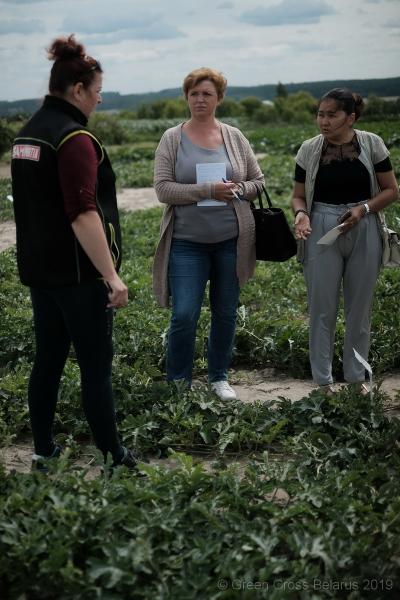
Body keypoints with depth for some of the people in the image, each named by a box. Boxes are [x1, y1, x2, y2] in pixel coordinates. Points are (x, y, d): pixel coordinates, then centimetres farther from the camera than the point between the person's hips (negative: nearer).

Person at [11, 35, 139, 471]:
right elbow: (83, 214, -24)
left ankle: (43, 452, 22)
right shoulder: (74, 137, -17)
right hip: (77, 272, -9)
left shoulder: (27, 133, 11)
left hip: (38, 268, 9)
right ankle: (113, 457, 9)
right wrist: (111, 275, -23)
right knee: (96, 367, 0)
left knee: (47, 360, 14)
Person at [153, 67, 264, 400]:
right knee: (184, 316, -6)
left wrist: (237, 190, -11)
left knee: (226, 313, 12)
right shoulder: (172, 138, -1)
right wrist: (208, 190, -19)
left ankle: (219, 377, 29)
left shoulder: (234, 137, 6)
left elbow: (258, 181, 11)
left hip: (231, 240, 3)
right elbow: (163, 188, -10)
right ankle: (178, 384, 12)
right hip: (187, 242, -2)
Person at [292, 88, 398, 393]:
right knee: (323, 308, 3)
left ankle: (357, 377, 26)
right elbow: (299, 195, 7)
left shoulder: (371, 144, -1)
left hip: (364, 232, 1)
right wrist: (301, 214, -15)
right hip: (322, 232, 0)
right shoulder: (309, 149, 0)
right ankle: (323, 380, 17)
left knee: (360, 308, 10)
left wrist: (363, 208, -14)